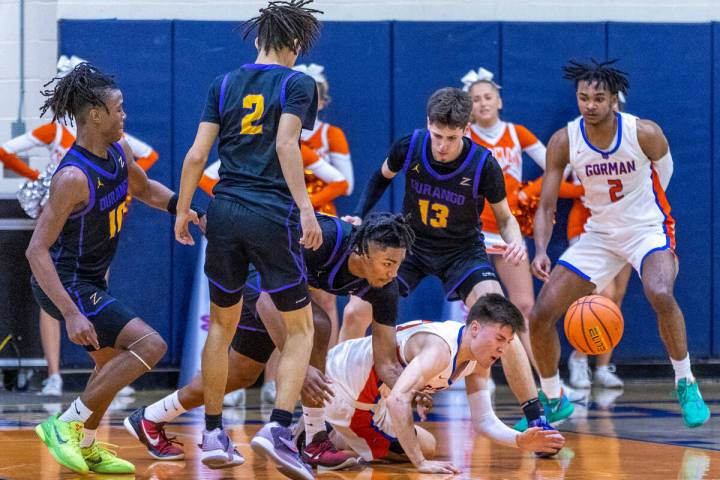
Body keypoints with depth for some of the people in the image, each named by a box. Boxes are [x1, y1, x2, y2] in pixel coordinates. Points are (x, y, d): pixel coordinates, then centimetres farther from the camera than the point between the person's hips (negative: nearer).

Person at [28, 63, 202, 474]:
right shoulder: (73, 177, -27)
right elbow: (37, 250, -28)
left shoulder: (120, 151, -2)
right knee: (150, 345, -18)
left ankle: (86, 449, 41)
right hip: (66, 284, -10)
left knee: (113, 362, 24)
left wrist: (187, 210, 4)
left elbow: (146, 189, 21)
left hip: (90, 281, 10)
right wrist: (71, 315, -34)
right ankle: (66, 425, -12)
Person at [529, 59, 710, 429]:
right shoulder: (564, 141, -12)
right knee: (540, 315, -5)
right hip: (599, 233, 4)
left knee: (660, 295, -35)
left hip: (649, 229, -4)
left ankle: (686, 385, -16)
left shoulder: (645, 134, -19)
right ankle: (552, 399, 18)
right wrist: (541, 251, -25)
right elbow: (546, 206, -9)